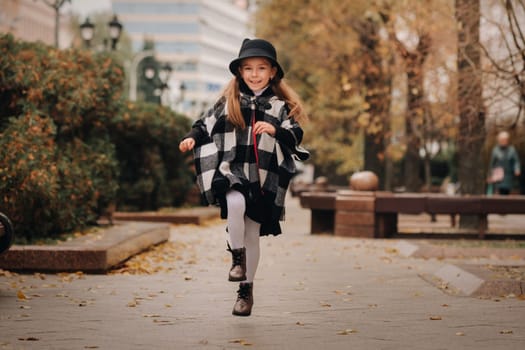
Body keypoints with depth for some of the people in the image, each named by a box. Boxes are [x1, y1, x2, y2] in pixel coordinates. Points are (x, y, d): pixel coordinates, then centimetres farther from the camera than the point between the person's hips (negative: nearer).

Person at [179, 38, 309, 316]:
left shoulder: (280, 106, 5)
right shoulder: (228, 102, 8)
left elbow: (295, 137, -1)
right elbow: (206, 124, 11)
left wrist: (275, 130, -20)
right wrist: (192, 137, -8)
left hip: (264, 179, 1)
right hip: (232, 171, 0)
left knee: (253, 233, 7)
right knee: (235, 203, -34)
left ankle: (246, 289, 22)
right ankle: (237, 257, -14)